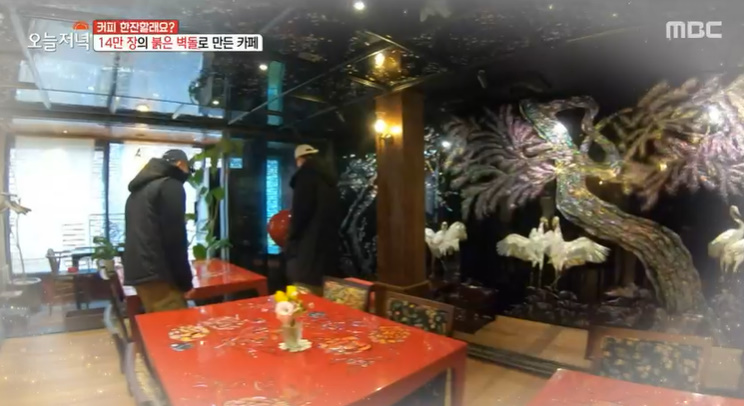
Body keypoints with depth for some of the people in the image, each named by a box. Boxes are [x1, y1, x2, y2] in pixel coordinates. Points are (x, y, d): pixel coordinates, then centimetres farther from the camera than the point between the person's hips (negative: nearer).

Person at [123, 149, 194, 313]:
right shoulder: (171, 186, -6)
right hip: (157, 275, -9)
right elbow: (175, 238, -13)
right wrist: (186, 282, -9)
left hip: (137, 272, 9)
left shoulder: (139, 189, 22)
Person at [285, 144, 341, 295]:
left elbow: (301, 210, -15)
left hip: (309, 243, -8)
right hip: (328, 240, 9)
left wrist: (291, 239, -5)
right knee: (320, 291, 13)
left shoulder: (307, 174, -6)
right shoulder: (328, 176, 18)